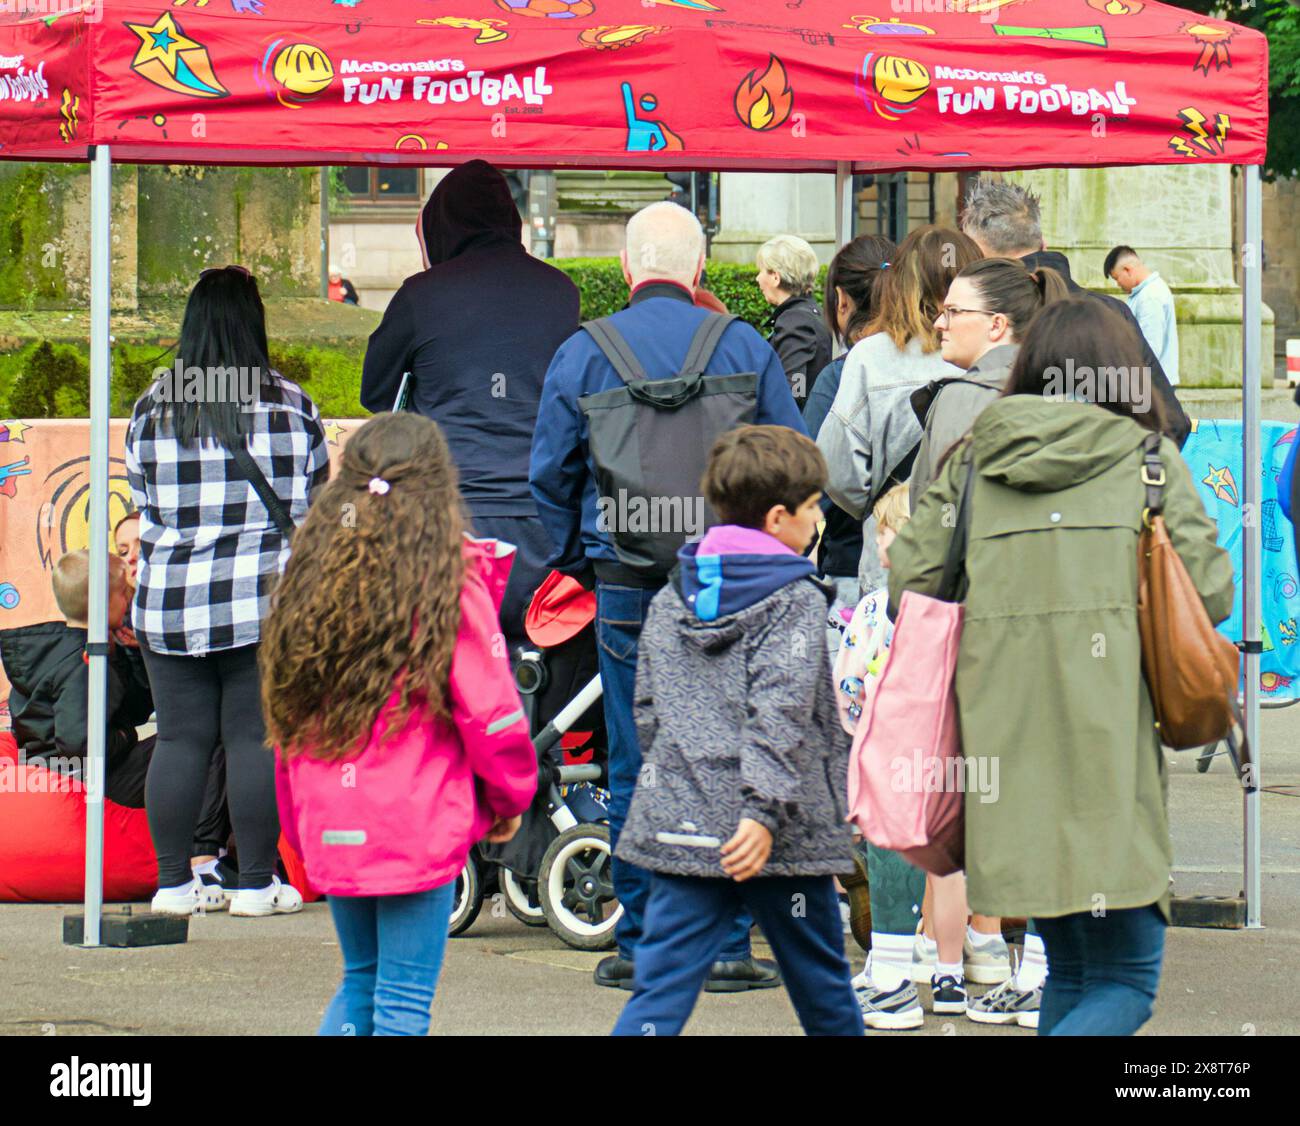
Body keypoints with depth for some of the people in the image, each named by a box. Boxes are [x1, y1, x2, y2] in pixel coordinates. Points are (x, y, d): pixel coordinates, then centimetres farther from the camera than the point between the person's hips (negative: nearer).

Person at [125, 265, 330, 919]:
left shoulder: (151, 410, 1)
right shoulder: (291, 406, -2)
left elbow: (144, 506, 9)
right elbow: (313, 504, 6)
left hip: (168, 605, 2)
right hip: (267, 599, -2)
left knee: (180, 738, 6)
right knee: (257, 738, 1)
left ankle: (173, 882, 8)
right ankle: (256, 883, 2)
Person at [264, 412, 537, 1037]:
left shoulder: (310, 578, 5)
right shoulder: (451, 586, -10)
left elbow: (283, 711, 11)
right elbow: (490, 712, -10)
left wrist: (298, 822, 20)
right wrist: (510, 798, 8)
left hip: (331, 828, 5)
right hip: (420, 828, -5)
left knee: (360, 980, 20)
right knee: (404, 999, 0)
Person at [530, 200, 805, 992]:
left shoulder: (582, 354, 1)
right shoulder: (745, 348, -1)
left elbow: (551, 474, 6)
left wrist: (577, 562, 18)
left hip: (625, 583, 0)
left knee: (635, 770, 6)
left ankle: (641, 944, 8)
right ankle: (727, 945, 5)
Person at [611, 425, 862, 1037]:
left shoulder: (669, 600, 11)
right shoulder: (796, 600, -8)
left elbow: (647, 710, 15)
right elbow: (779, 712, -19)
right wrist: (764, 808, -24)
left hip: (680, 824, 5)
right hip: (780, 842, -4)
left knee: (660, 990, -1)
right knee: (821, 985, 13)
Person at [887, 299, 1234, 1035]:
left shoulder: (974, 458, 11)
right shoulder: (1146, 458, 4)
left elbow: (909, 580, 6)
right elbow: (1209, 592, -1)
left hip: (1001, 733, 4)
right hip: (1106, 744, -4)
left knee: (1070, 971, 19)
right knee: (1126, 981, -2)